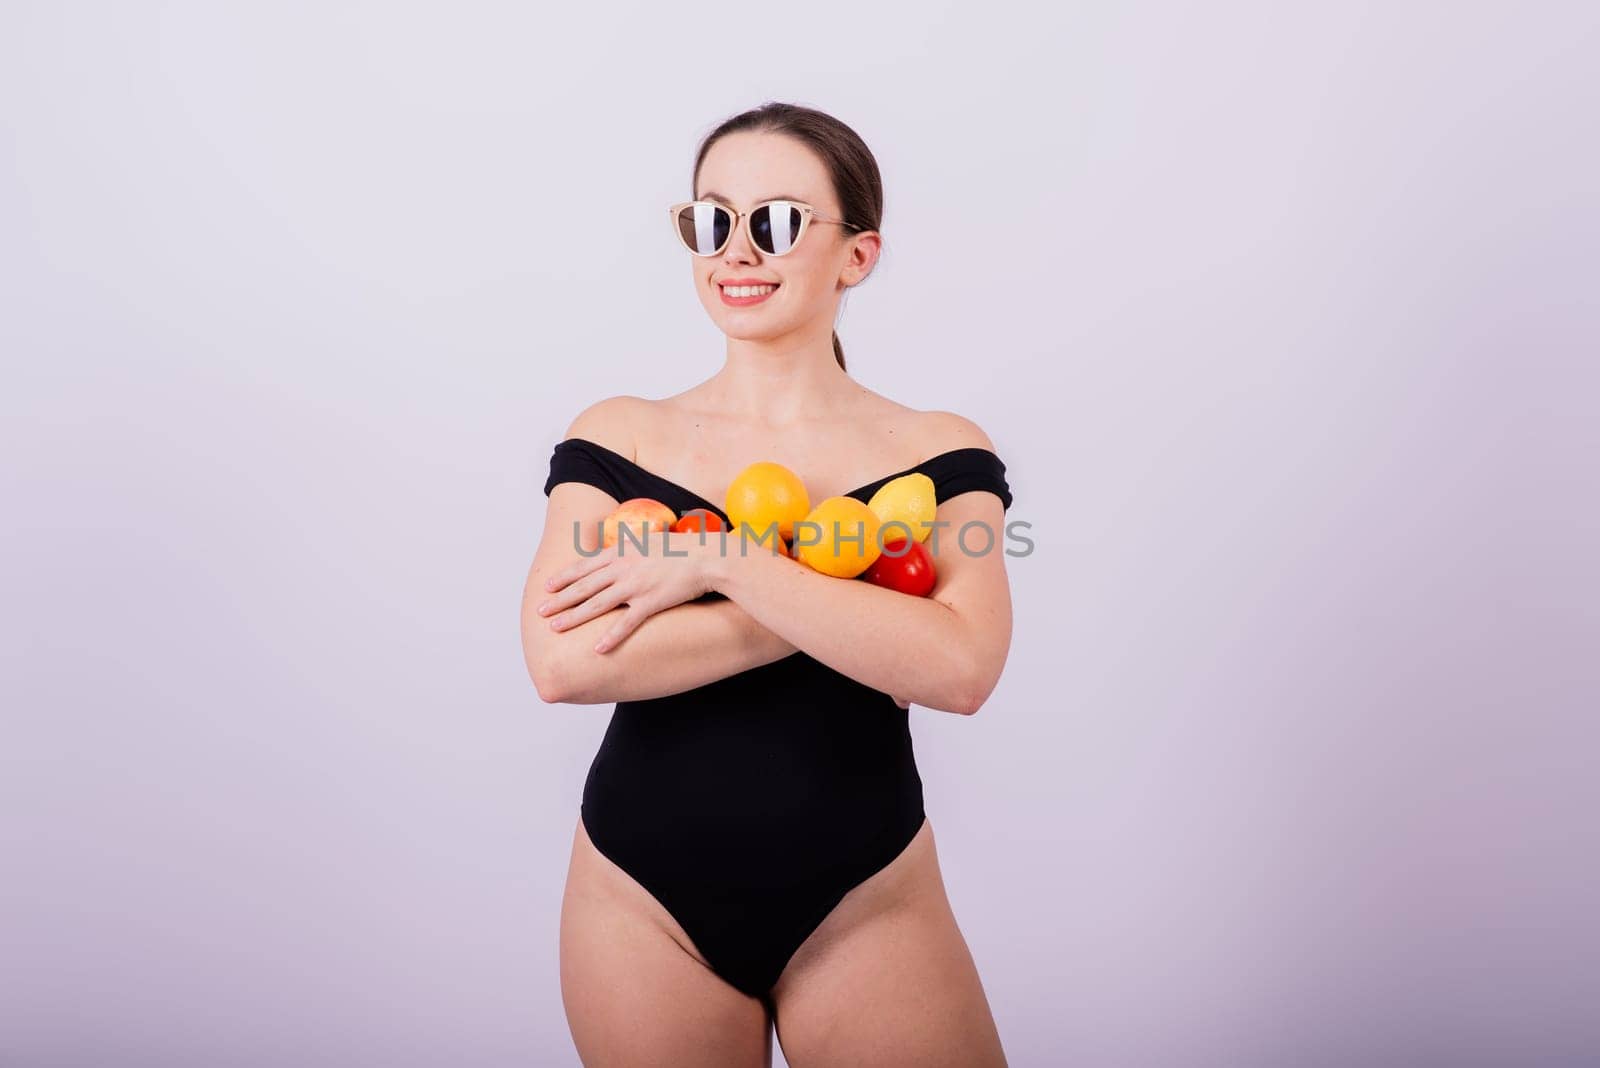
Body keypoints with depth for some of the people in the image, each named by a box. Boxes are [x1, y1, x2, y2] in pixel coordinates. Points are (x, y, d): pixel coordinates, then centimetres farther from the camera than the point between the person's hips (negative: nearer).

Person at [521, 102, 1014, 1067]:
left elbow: (960, 668, -21)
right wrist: (848, 613, -19)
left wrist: (717, 559, -22)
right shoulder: (619, 436, -2)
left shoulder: (939, 452, -4)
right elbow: (563, 662, -17)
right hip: (644, 904, 1)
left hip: (866, 903, 0)